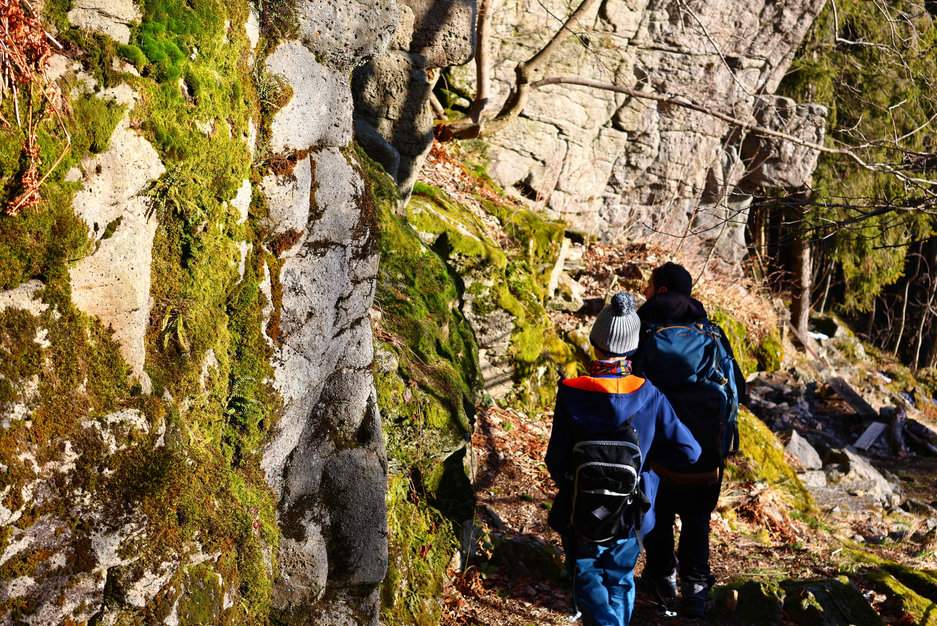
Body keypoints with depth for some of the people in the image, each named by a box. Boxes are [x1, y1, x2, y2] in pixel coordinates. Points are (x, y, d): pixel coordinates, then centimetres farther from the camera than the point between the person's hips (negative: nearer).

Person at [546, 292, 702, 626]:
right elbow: (689, 450, -11)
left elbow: (556, 461, -14)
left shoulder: (571, 393, -18)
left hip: (580, 514, -2)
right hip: (629, 516, 2)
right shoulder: (649, 395, -13)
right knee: (620, 580, 23)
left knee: (588, 580, 13)